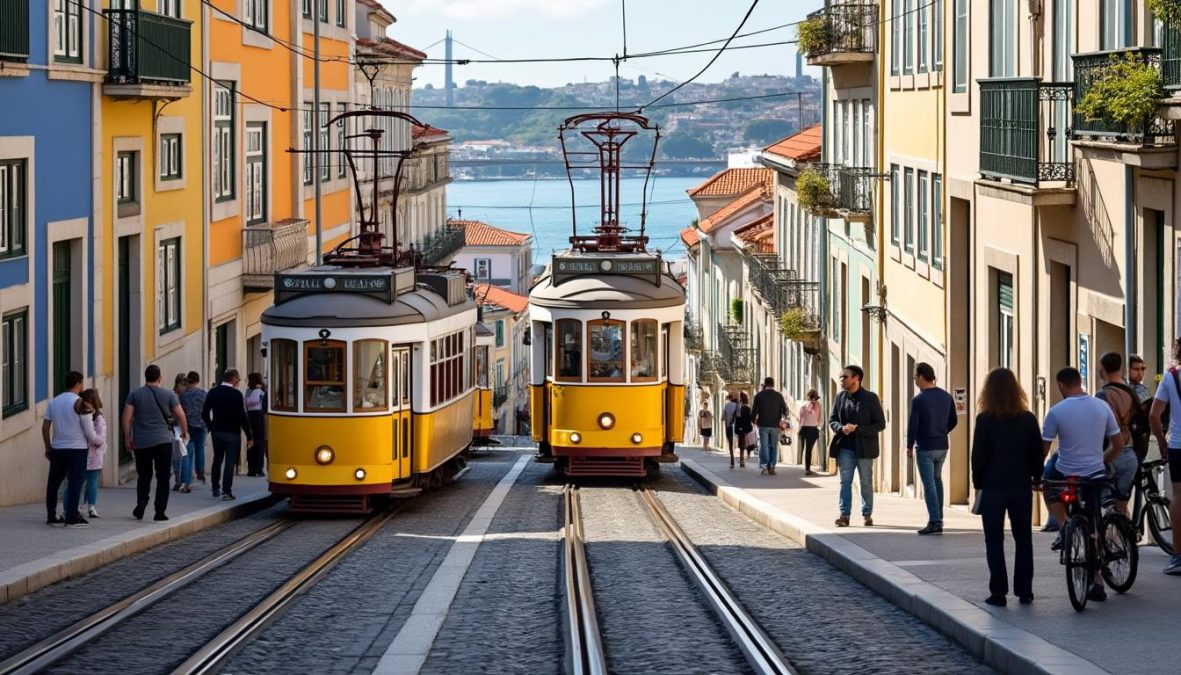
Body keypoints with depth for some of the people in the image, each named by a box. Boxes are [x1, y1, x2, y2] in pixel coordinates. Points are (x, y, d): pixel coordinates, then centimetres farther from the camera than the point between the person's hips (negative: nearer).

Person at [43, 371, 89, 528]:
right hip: (77, 448, -6)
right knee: (75, 483, -3)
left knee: (54, 482, 11)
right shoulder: (78, 402, -9)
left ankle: (51, 516, 15)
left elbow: (45, 427, 8)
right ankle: (71, 518, -5)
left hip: (57, 449, 6)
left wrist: (48, 448, 15)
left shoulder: (53, 402, 8)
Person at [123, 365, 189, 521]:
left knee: (144, 476, 15)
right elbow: (180, 415, 0)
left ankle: (141, 501, -6)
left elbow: (126, 417, -4)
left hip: (141, 442, 1)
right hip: (163, 441, -1)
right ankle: (160, 511, 0)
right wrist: (184, 432, 17)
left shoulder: (135, 395, 2)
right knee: (163, 477, 4)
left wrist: (128, 438, 3)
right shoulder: (169, 395, -1)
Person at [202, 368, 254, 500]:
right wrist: (249, 436, -10)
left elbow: (204, 413, 3)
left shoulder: (213, 392, 1)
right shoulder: (236, 394, -14)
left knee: (217, 460, 19)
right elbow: (242, 416, -16)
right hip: (232, 433, -5)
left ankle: (216, 488, 28)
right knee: (230, 462, -1)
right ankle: (226, 491, -6)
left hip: (217, 431, 5)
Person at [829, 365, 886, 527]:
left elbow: (880, 424, -7)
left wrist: (857, 429, -18)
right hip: (845, 447, 3)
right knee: (845, 481, -1)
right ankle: (844, 515, -2)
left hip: (864, 448, -3)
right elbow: (832, 420, 11)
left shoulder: (870, 398, -6)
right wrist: (841, 428, -13)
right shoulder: (840, 397, 6)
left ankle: (867, 515, 17)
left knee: (866, 483, 6)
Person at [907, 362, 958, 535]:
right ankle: (938, 518, 21)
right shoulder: (946, 397, 3)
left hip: (925, 448, -6)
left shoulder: (918, 400, -16)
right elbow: (953, 421, 11)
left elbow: (912, 426, -14)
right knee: (937, 479, 20)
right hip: (942, 446, 6)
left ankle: (935, 522, -6)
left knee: (929, 484, -2)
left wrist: (909, 446, -1)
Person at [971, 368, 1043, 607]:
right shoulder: (1028, 419, 0)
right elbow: (1037, 453, 5)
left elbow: (978, 456, -7)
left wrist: (978, 483, 4)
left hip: (993, 488, -3)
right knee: (1023, 540, 13)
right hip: (1021, 487, 3)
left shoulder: (985, 420, -9)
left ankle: (998, 592, -1)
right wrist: (1036, 478, 17)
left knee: (994, 541, 3)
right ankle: (1024, 590, 13)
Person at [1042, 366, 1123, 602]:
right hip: (1095, 476, 3)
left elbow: (1043, 448, -8)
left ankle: (1064, 526, 8)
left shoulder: (1057, 412, -12)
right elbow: (1119, 445, 6)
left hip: (1065, 476, -3)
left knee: (1049, 491, 33)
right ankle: (1098, 585, 11)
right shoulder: (1102, 407, -1)